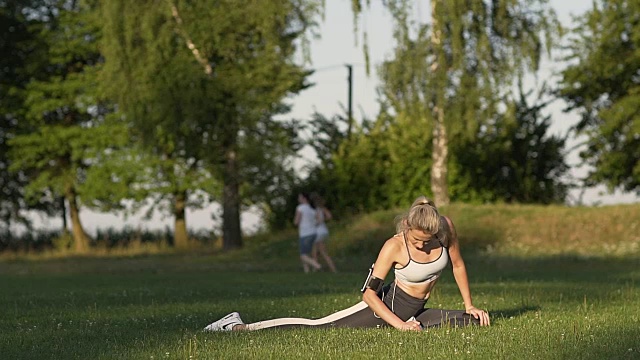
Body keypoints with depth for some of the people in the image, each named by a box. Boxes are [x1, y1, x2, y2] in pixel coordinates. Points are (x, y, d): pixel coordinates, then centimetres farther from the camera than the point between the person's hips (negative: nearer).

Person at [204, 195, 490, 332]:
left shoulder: (446, 228, -14)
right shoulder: (394, 247, -25)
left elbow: (457, 265, 5)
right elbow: (369, 293, -23)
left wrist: (469, 305, 8)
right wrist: (399, 325, -28)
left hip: (415, 311, 6)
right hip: (388, 305, -6)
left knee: (474, 321, 3)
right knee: (319, 326, -15)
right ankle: (240, 327, -10)